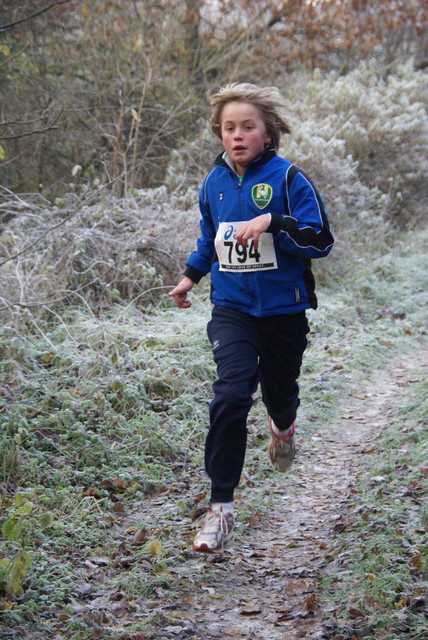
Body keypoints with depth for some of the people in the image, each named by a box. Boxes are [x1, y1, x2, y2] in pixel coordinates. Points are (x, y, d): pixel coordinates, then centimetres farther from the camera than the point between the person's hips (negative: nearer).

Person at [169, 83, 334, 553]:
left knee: (279, 387, 18)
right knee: (230, 395, -16)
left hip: (283, 308, -1)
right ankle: (221, 509, -11)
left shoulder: (288, 179, -10)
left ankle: (283, 427, 59)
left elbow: (320, 241, -15)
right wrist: (191, 275, 18)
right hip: (232, 307, 2)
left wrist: (272, 222, -27)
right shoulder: (214, 183, 3)